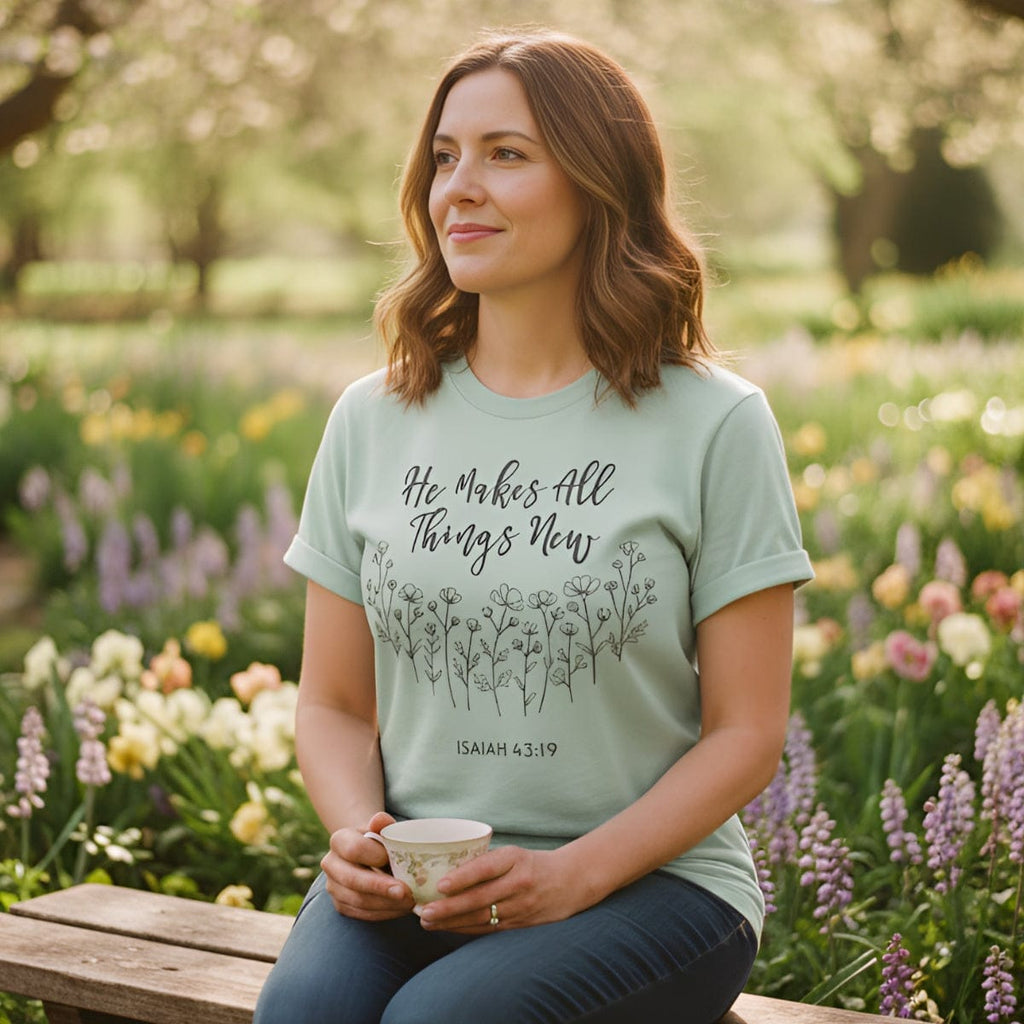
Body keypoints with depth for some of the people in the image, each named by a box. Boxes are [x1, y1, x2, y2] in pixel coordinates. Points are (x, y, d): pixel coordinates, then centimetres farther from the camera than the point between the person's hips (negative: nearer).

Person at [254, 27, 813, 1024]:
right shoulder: (373, 420, 8)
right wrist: (358, 835, -8)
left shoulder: (714, 424, -3)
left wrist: (572, 875, -15)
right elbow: (333, 703, 12)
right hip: (413, 881, 3)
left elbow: (746, 734, -2)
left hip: (649, 877, -2)